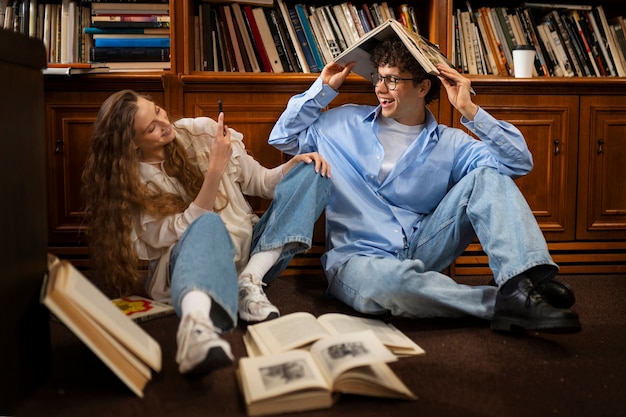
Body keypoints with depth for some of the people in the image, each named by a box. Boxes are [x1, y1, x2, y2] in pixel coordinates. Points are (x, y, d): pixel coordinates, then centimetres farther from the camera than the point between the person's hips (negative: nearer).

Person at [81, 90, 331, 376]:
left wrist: (294, 164, -10)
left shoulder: (201, 130, 3)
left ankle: (250, 282, -24)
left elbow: (259, 181, 9)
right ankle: (196, 322, -67)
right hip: (191, 260, -5)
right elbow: (184, 231, -16)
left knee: (312, 173, -7)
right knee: (208, 224, -38)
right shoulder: (131, 183, -7)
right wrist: (215, 169, -23)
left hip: (252, 253, 5)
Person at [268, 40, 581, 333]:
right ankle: (505, 305, -28)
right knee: (394, 281, -42)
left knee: (486, 176, -15)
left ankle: (521, 285, -34)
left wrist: (470, 111, -11)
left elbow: (519, 162, -4)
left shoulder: (448, 144, 6)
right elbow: (283, 137, 16)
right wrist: (323, 88, 9)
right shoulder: (345, 123, 10)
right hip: (358, 258, -2)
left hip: (420, 251, 2)